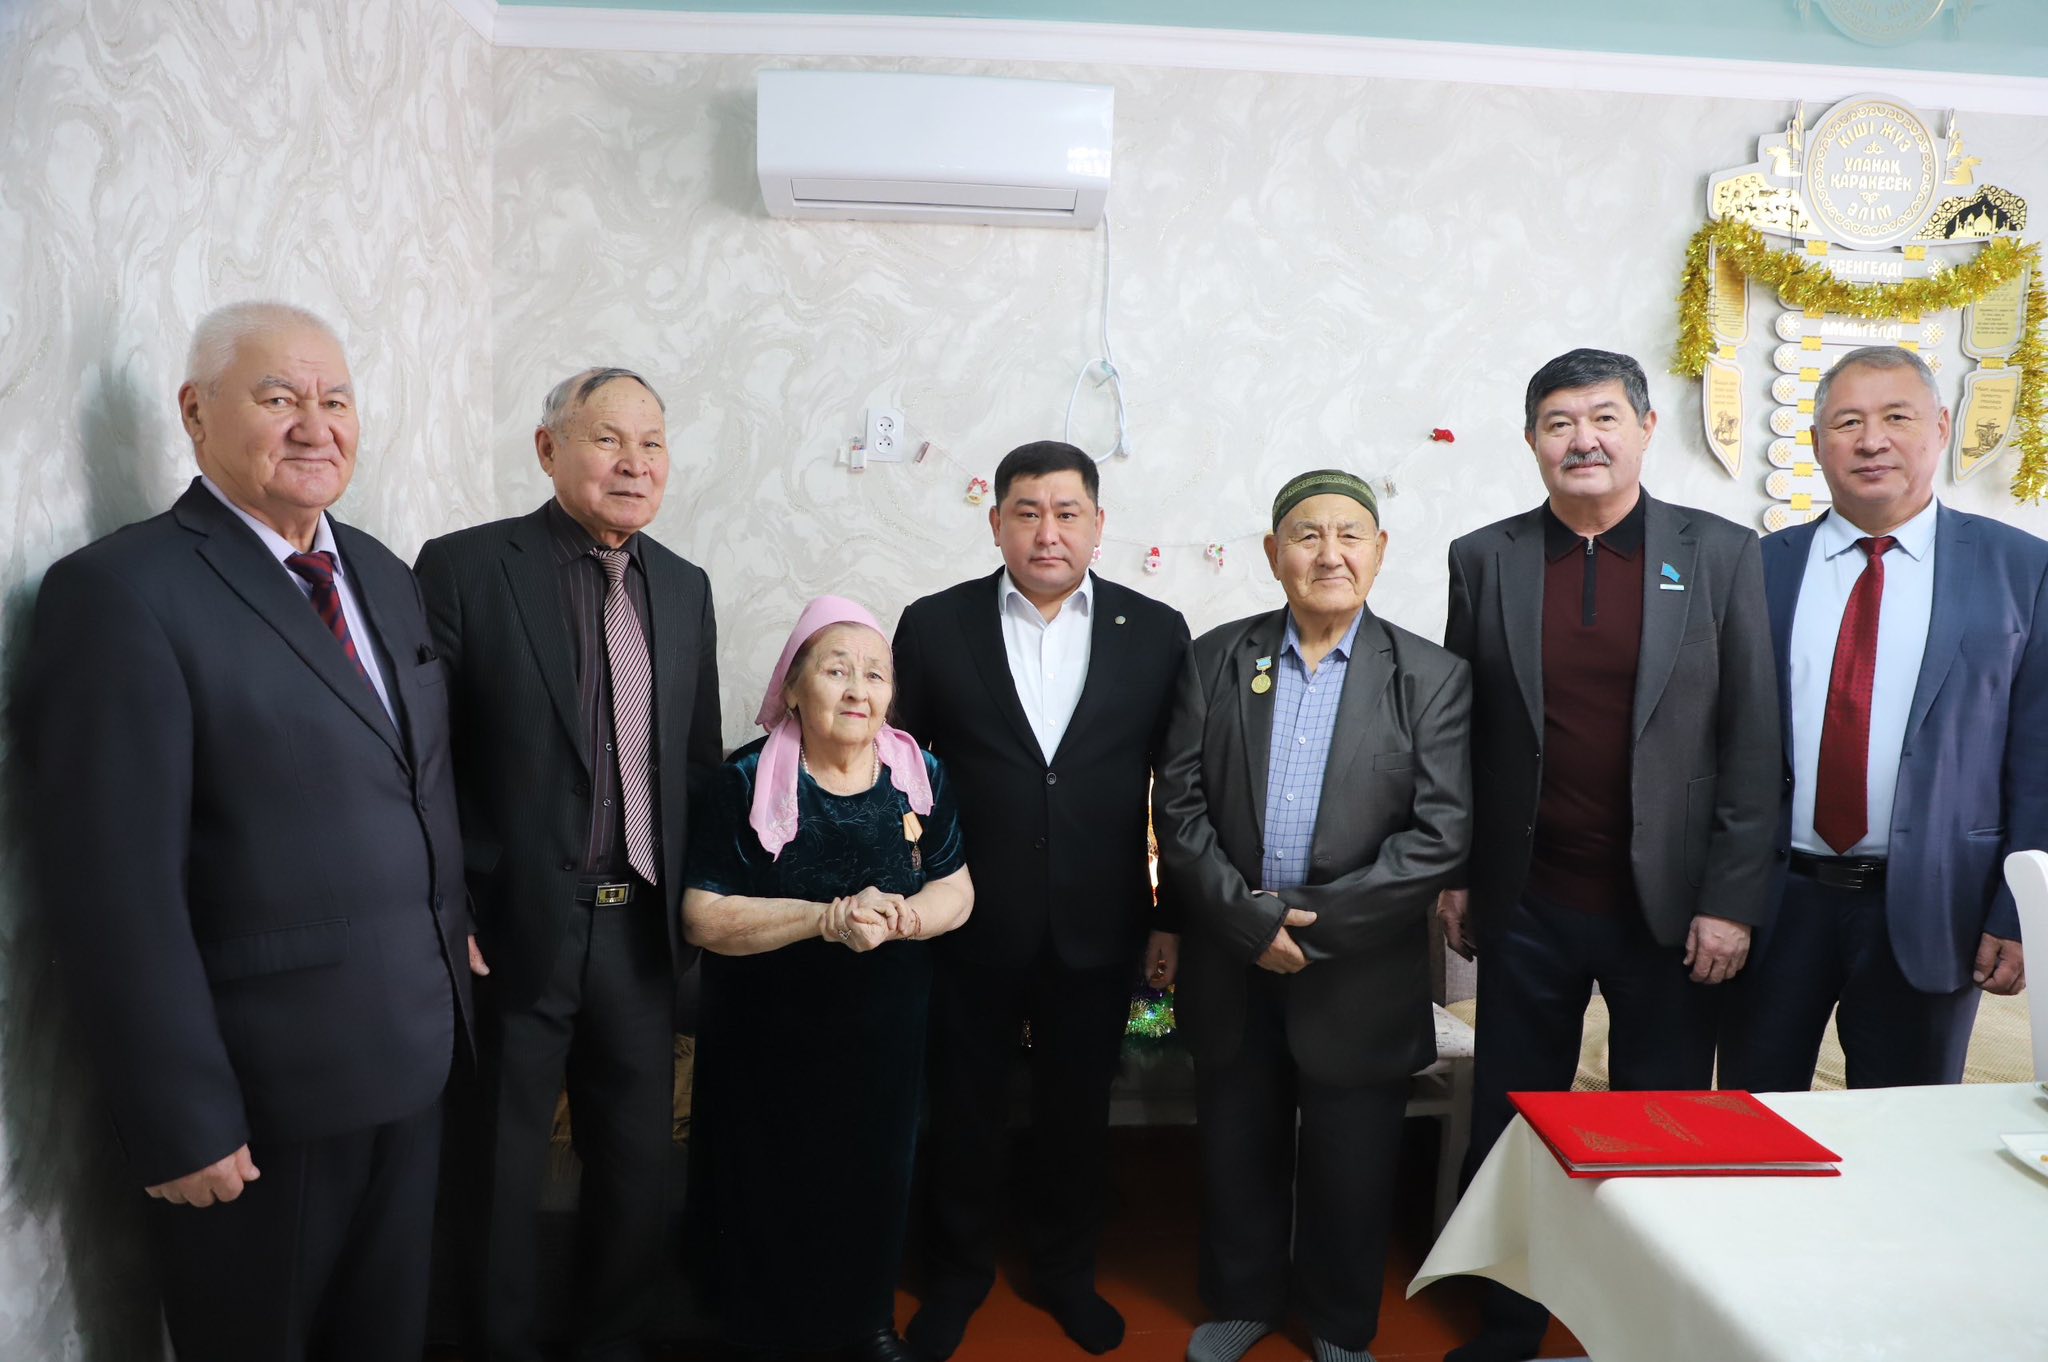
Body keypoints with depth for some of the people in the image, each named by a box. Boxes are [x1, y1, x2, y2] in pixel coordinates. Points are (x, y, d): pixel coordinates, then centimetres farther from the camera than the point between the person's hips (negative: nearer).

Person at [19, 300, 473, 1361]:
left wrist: (453, 941, 10)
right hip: (258, 1107, -6)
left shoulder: (383, 576, 8)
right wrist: (180, 1124, -17)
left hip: (413, 1063, 7)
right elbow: (118, 889, -19)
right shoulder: (121, 592, -16)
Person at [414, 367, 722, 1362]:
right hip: (514, 930, -4)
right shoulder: (464, 567, -8)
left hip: (643, 932, 5)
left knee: (637, 1158, 18)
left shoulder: (684, 588, 7)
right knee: (502, 1168, 14)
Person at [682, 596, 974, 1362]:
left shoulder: (919, 776, -2)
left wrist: (902, 918, -23)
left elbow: (957, 891, -1)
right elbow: (703, 917, -16)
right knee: (773, 1197, 9)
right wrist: (827, 920, -25)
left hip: (885, 1035, 3)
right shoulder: (747, 782, -11)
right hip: (768, 1041, -2)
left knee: (873, 1183, 15)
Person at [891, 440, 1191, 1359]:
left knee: (1078, 1112, 18)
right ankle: (957, 1272, 40)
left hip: (1098, 930, 1)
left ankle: (1064, 1268, 43)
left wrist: (1172, 919, 3)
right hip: (971, 928, 0)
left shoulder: (1156, 632, -2)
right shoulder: (933, 626, -3)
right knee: (963, 1110, 16)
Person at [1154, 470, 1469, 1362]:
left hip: (1361, 973, -1)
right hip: (1232, 965, 2)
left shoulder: (1433, 679, -5)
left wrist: (1312, 923, -16)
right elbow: (1180, 805, -4)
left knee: (1350, 1168, 14)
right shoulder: (1215, 659, 0)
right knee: (1237, 1150, 17)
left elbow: (1439, 837, -12)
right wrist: (1245, 918, -14)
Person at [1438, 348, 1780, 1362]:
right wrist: (1454, 875, 4)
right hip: (1527, 906, 1)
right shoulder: (1484, 559, 1)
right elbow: (1459, 730, 4)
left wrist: (1731, 901, -7)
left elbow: (1753, 744, -3)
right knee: (1511, 1126, 13)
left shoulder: (1721, 555, -2)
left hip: (1668, 909, -1)